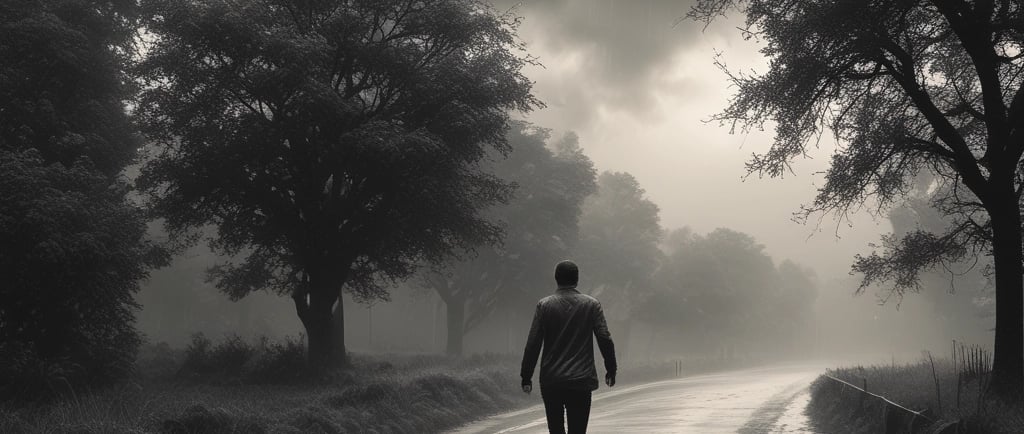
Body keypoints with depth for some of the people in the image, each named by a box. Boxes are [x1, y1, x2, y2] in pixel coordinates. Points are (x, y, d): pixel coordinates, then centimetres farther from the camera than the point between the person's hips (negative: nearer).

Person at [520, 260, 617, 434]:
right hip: (581, 380, 0)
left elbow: (533, 343, -3)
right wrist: (611, 369, 11)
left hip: (550, 380, 0)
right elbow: (605, 339, -1)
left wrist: (526, 376, 3)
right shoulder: (592, 304, 0)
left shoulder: (544, 305, -1)